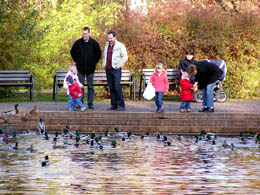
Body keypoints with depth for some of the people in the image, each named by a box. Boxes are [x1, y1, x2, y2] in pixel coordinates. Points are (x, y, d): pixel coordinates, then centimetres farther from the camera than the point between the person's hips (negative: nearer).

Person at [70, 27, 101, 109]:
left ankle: (90, 103, 9)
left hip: (90, 68, 0)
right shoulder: (78, 42, -1)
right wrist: (77, 61, 7)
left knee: (90, 86, 4)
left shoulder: (94, 43, -2)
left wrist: (94, 62, 4)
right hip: (80, 68, 0)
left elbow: (99, 54, 9)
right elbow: (72, 52, 13)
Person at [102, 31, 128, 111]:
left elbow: (125, 57, -4)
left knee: (117, 87, -13)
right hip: (108, 69, 6)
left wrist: (118, 65, -11)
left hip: (116, 69, -6)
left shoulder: (120, 46, -2)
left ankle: (121, 105, -10)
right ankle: (114, 105, 9)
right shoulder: (107, 45, 17)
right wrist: (103, 65, 15)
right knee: (111, 88, 5)